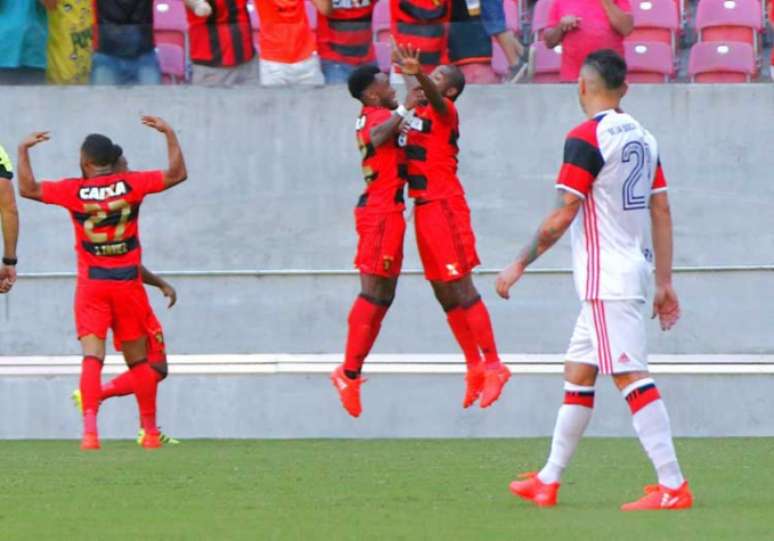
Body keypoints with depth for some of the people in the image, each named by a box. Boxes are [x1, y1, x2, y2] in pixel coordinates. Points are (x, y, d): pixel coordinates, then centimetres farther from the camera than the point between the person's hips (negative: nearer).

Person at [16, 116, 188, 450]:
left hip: (91, 286, -1)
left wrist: (23, 150, 8)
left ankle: (90, 431, -24)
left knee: (92, 357, -8)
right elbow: (177, 174, -1)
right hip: (128, 283, 1)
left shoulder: (74, 191, -7)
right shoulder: (131, 184, -5)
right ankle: (150, 430, 19)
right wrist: (169, 134, 10)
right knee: (138, 361, 12)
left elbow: (27, 188, -4)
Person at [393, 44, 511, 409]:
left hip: (444, 205, -9)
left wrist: (418, 75, -51)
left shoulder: (445, 111, -9)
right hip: (423, 207, 9)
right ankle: (475, 366, 17)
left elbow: (434, 96, -31)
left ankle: (492, 365, -9)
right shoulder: (416, 111, 15)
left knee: (460, 290, -11)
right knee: (445, 296, 11)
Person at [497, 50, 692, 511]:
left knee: (632, 377, -11)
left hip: (605, 279, -9)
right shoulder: (643, 137, 11)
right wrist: (665, 283, 16)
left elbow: (563, 216, -16)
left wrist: (519, 266, -7)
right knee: (578, 374, 15)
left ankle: (673, 486, -15)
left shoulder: (586, 138, -13)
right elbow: (662, 213, 13)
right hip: (632, 274, 9)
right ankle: (548, 481, 20)